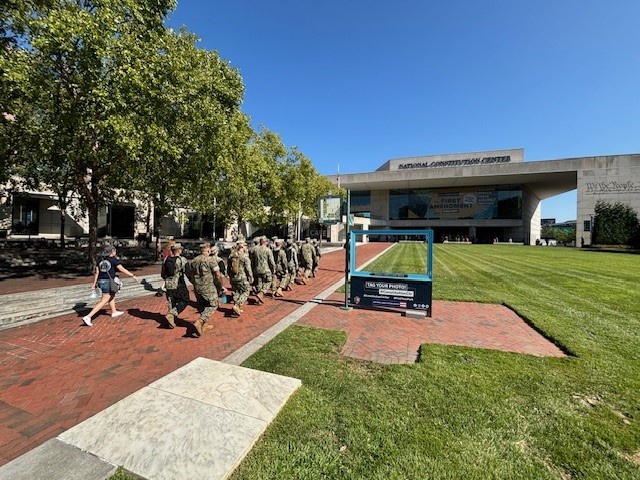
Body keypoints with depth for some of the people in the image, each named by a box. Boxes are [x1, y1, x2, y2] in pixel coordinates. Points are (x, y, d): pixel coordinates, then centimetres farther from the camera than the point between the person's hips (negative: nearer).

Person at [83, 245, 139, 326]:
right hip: (109, 282, -8)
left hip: (101, 282, 8)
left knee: (112, 295, 27)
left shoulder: (101, 261, 10)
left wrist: (94, 284, 13)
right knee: (104, 301, -4)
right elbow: (122, 270, -15)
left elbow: (97, 273, 9)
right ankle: (88, 317, -11)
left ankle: (114, 312, 40)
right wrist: (133, 276, -13)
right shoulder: (115, 260, -10)